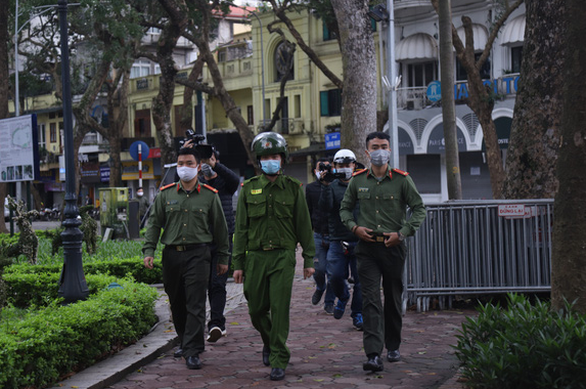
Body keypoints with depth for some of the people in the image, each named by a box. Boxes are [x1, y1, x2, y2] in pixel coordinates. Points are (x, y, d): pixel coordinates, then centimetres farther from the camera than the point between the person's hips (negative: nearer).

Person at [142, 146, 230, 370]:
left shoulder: (210, 195, 4)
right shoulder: (165, 194, 9)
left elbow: (220, 228, 9)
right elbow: (154, 224, 9)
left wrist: (223, 258, 9)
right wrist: (149, 251, -3)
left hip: (198, 254, -3)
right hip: (172, 254, 3)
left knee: (195, 305, -8)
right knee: (177, 304, 10)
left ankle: (192, 352, -7)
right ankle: (184, 343, 28)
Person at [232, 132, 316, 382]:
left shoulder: (293, 188, 3)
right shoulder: (249, 189, 5)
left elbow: (304, 226, 7)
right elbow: (241, 228, 7)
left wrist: (309, 260, 4)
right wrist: (238, 264, 3)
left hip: (283, 257, -2)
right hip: (256, 256, 2)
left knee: (280, 309, -7)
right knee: (256, 309, 6)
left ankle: (279, 360, 1)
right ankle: (269, 342, 36)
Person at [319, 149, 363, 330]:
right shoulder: (332, 186, 6)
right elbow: (325, 207, -11)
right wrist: (326, 185, -21)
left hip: (359, 241, 0)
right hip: (337, 241, 0)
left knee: (360, 279, -1)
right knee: (335, 276, -8)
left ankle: (358, 314, 13)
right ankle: (343, 297, 24)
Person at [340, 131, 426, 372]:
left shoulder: (401, 180, -1)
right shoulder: (357, 180, 4)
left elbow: (419, 209, 2)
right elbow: (345, 208, 16)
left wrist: (403, 233, -10)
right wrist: (354, 227, -3)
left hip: (393, 246, 0)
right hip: (366, 247, 0)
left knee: (393, 299, 12)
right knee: (371, 300, -9)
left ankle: (393, 346, 30)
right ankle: (373, 355, -16)